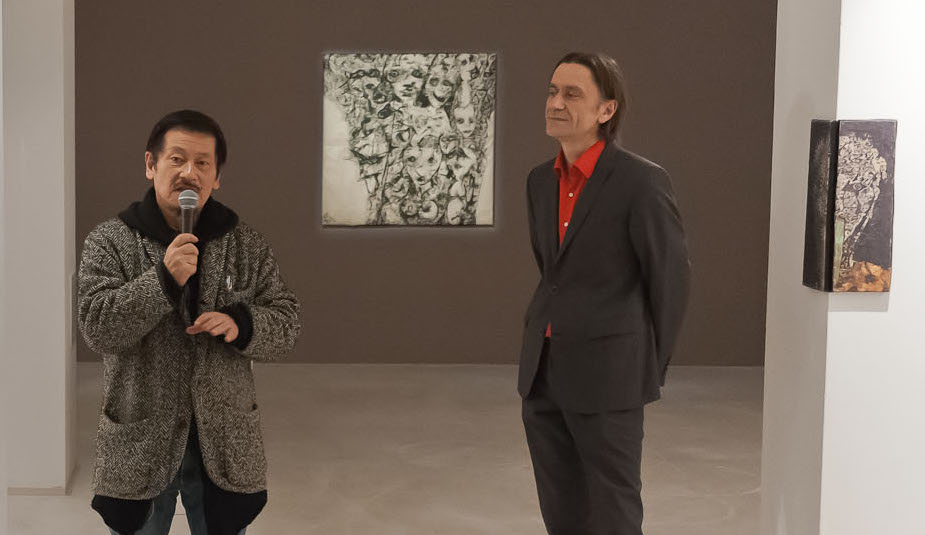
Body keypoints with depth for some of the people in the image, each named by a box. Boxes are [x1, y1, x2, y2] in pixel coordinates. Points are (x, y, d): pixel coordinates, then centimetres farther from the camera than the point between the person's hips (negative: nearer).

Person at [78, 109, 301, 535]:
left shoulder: (247, 245, 4)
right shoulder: (110, 241, -3)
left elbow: (285, 324, 4)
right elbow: (96, 326, -15)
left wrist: (241, 324, -17)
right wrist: (163, 279, -25)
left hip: (224, 441, 2)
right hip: (139, 443, -2)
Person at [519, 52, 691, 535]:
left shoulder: (642, 182, -15)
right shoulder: (541, 181, 7)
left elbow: (670, 278, -7)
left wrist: (652, 366, 1)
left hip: (608, 374, -6)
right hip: (542, 370, 7)